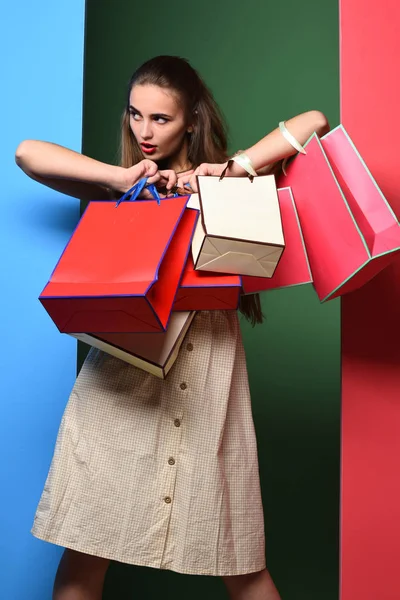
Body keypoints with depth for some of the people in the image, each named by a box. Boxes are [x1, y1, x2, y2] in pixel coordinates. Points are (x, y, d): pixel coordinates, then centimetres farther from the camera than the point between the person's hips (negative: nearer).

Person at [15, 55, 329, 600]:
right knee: (85, 552, 3)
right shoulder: (120, 187, 12)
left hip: (207, 380, 0)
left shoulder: (221, 183, 10)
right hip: (122, 382, 1)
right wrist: (117, 178, -9)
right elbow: (27, 152, 1)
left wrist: (228, 170, -8)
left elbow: (314, 122, 3)